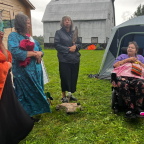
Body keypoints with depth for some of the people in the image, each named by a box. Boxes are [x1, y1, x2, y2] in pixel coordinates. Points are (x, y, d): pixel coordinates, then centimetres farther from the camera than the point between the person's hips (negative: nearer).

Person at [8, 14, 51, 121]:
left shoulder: (29, 37, 14)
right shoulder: (13, 36, -8)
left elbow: (40, 50, 17)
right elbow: (15, 52, -24)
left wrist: (39, 54, -8)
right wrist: (34, 53, -17)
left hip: (36, 71, 7)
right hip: (23, 73, -7)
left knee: (35, 94, 14)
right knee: (25, 96, 3)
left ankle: (32, 115, 30)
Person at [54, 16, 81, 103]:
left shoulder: (74, 33, 15)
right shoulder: (59, 33, 1)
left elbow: (79, 44, 15)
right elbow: (57, 45, -7)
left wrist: (75, 46, -8)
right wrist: (68, 49, -13)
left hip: (75, 59, 5)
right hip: (64, 59, -5)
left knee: (74, 77, 8)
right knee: (65, 78, -3)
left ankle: (70, 94, 26)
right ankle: (64, 96, 13)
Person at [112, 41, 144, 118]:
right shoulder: (122, 56, 28)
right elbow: (115, 65, 10)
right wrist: (127, 60, 6)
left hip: (137, 77, 1)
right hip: (123, 76, -1)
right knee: (122, 84, -40)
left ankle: (138, 108, -29)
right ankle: (130, 108, -32)